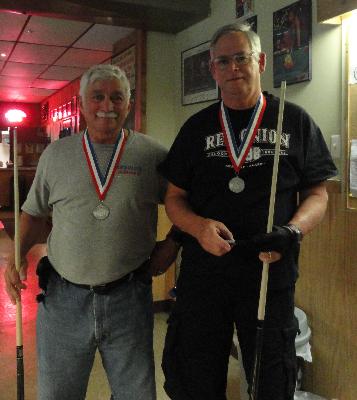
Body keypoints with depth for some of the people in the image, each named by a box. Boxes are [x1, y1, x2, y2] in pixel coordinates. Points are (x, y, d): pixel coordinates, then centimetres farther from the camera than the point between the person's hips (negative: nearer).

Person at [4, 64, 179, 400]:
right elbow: (34, 212, 14)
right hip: (62, 297, 2)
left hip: (129, 297, -1)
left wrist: (172, 245, -3)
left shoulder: (152, 154, -2)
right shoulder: (55, 154, 5)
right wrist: (17, 255, 0)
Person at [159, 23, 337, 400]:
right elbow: (174, 197, 7)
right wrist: (199, 226, -14)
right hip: (203, 270, 2)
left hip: (272, 274, -1)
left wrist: (292, 231, -17)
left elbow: (316, 194, 3)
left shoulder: (295, 121, 2)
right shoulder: (196, 128, 7)